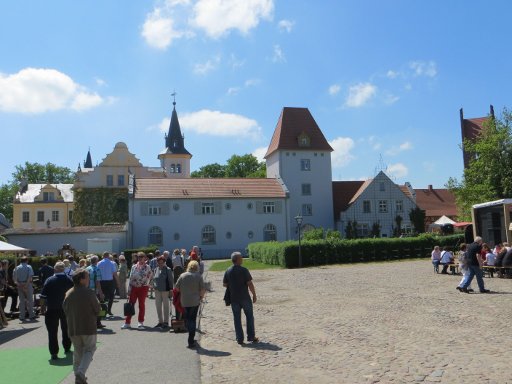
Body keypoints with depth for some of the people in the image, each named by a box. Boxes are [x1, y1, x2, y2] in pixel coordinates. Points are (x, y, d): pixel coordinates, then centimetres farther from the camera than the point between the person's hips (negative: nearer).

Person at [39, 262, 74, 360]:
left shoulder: (49, 280, -7)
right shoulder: (69, 280, -2)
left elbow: (43, 296, -8)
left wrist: (42, 308, 2)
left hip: (52, 309, -2)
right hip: (66, 309, 3)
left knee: (52, 331, 3)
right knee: (66, 329, 20)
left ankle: (54, 352, -1)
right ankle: (67, 348, 30)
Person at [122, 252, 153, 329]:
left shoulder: (147, 267, -2)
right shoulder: (134, 267, 6)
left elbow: (151, 276, 2)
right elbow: (131, 279, 6)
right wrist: (129, 292, 3)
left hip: (143, 288, -3)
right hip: (134, 287, 3)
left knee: (141, 305, 4)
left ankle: (140, 323, 14)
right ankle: (127, 323, 11)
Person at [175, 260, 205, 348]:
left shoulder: (182, 276, 0)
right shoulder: (199, 276, -6)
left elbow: (177, 288, 2)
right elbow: (202, 289, -9)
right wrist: (201, 296, 9)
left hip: (184, 301, 2)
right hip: (195, 301, -2)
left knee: (187, 319, 15)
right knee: (192, 319, 6)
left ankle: (191, 339, 19)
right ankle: (191, 342, 5)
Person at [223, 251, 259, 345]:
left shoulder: (228, 271, 0)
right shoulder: (244, 270, -13)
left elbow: (224, 284, 6)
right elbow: (250, 284, -15)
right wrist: (254, 294, -4)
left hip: (234, 298, 4)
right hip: (245, 297, -3)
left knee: (237, 318, 10)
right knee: (249, 316, 11)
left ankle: (239, 339, 11)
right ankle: (251, 337, 15)